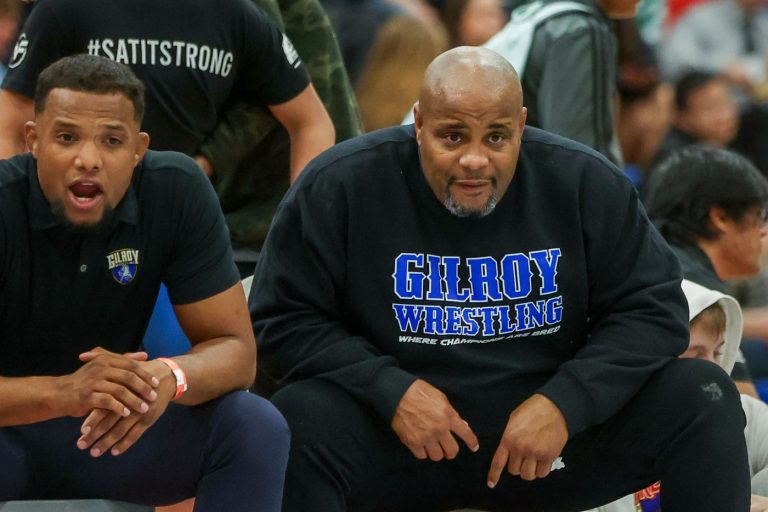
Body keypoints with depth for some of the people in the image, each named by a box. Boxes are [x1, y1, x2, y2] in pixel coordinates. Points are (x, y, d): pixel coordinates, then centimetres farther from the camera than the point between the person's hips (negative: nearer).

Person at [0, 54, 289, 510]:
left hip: (112, 430, 4)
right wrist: (64, 391, -46)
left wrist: (169, 377, -34)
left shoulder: (179, 192, -13)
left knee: (257, 428, -20)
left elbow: (234, 348, -11)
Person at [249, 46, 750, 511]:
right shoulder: (339, 186, -8)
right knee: (297, 421, -33)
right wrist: (390, 392, -21)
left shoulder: (586, 184, -3)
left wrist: (566, 403, -17)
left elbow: (652, 308, -1)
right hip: (394, 440, -2)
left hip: (559, 434, 2)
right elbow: (282, 322, -6)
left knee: (702, 398, -14)